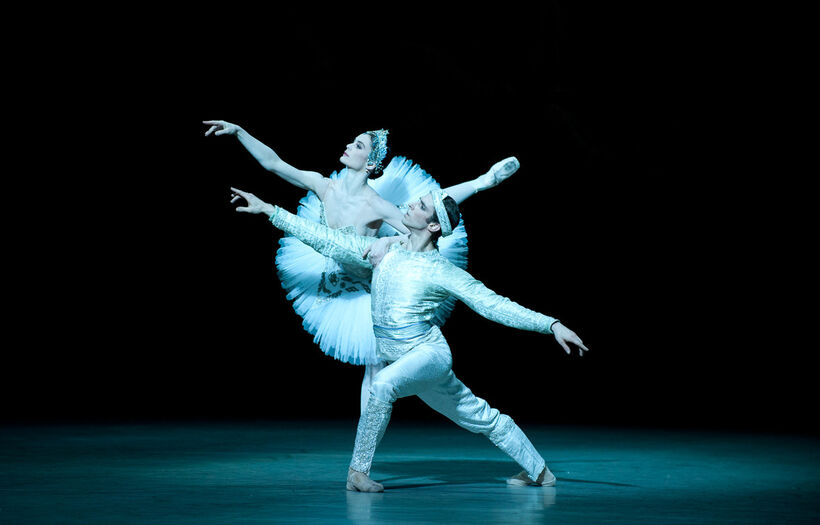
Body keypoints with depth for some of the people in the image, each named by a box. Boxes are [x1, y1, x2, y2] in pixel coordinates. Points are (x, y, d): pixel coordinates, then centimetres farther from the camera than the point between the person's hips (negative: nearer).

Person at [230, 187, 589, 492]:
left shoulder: (442, 271, -12)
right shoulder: (384, 251, 3)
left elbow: (494, 305, -13)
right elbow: (327, 240, 5)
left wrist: (552, 325, -21)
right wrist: (267, 209, 4)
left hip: (429, 354, -6)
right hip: (400, 361, 6)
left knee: (383, 384, -33)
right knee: (480, 417, 13)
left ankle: (358, 469, -20)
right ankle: (539, 471, 27)